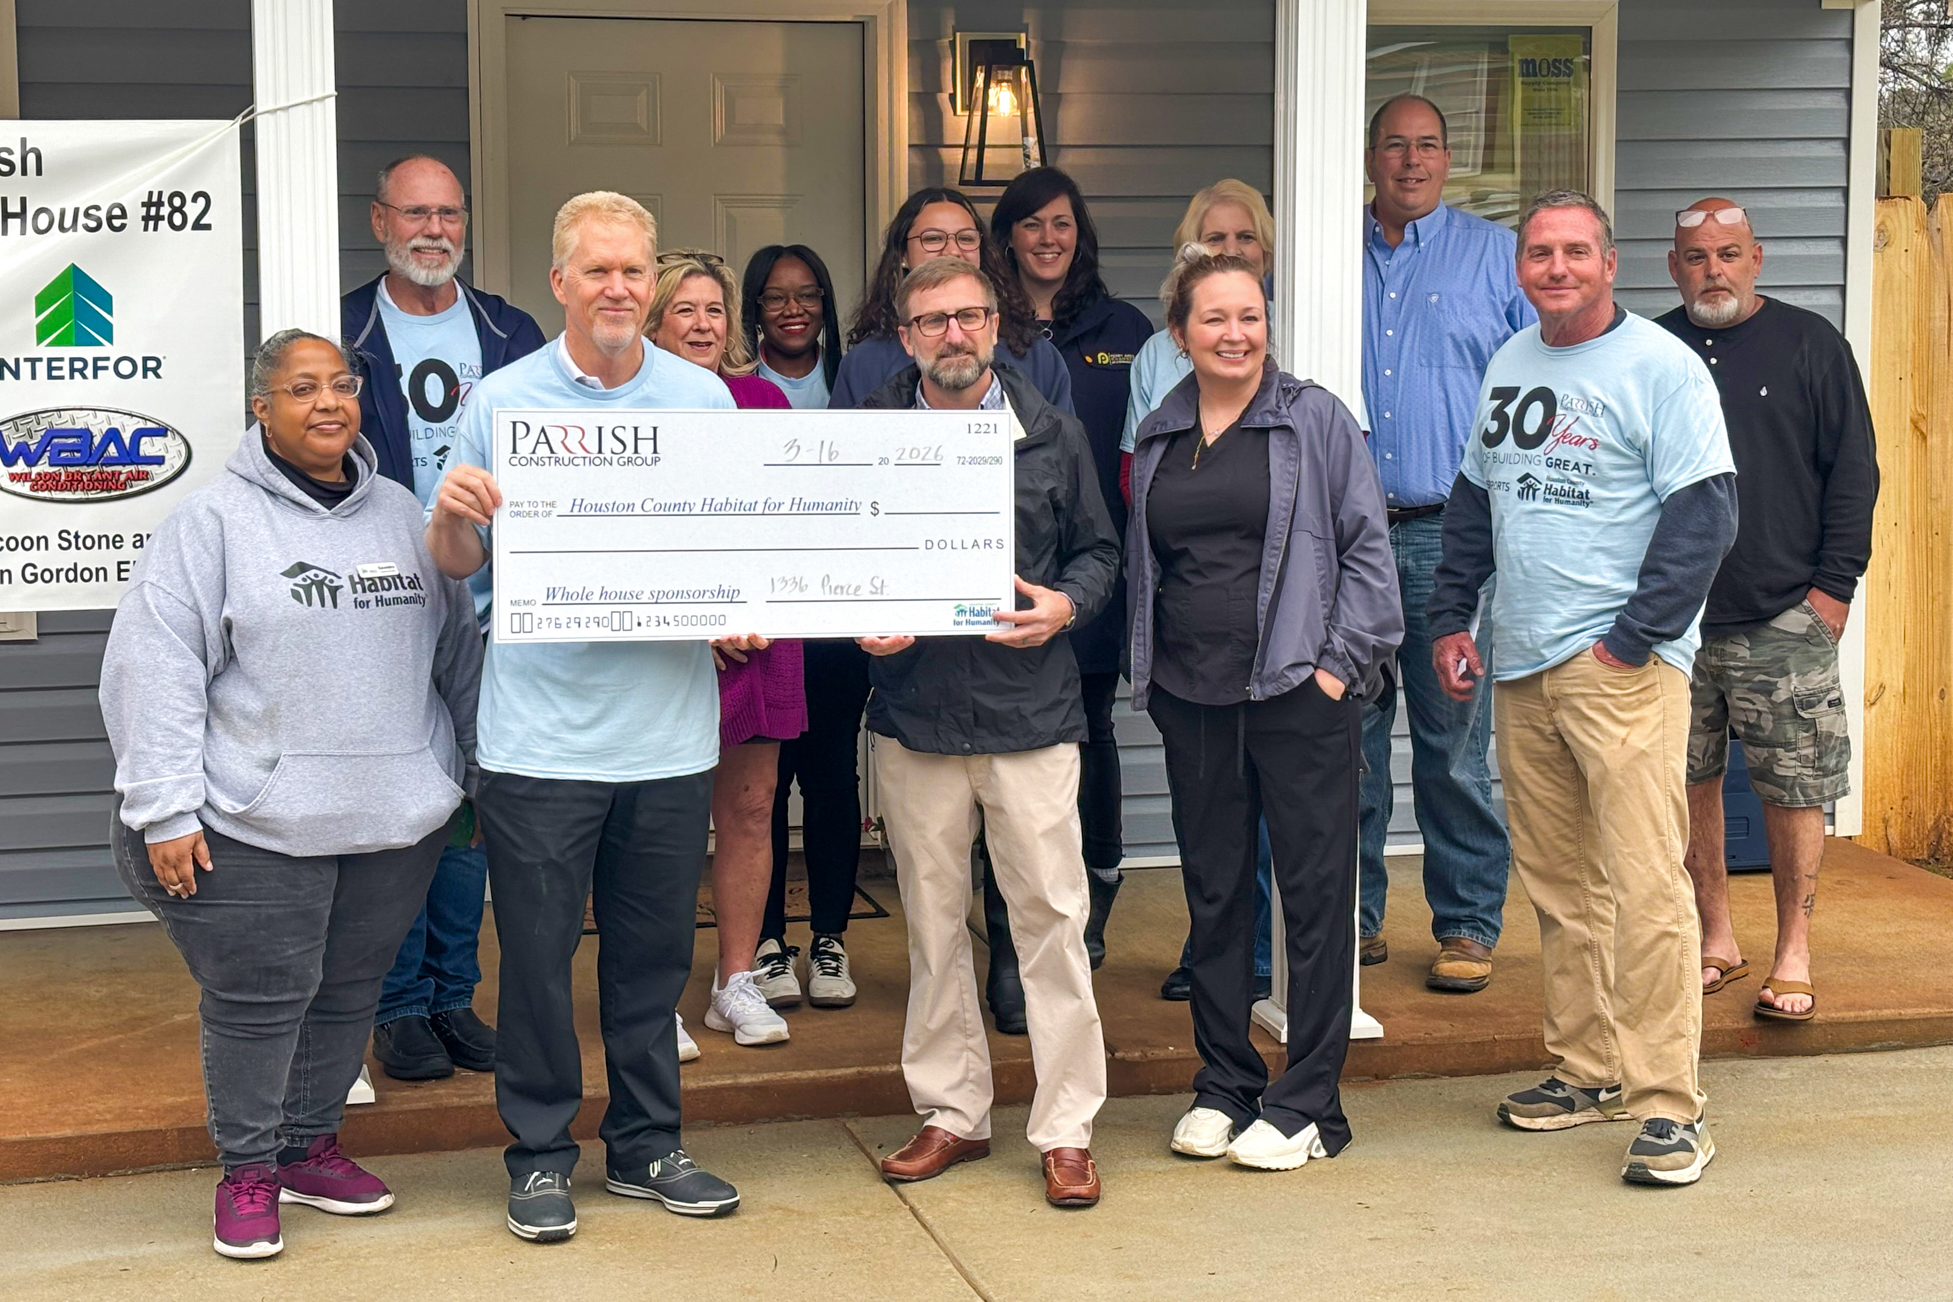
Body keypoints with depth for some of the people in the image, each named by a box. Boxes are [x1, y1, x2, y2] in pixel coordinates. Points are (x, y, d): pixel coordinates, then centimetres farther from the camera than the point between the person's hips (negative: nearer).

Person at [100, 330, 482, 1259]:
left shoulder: (402, 515, 11)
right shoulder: (214, 521, -5)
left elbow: (459, 648, 18)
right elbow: (156, 668, -9)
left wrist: (483, 772, 18)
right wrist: (164, 808, -14)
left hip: (397, 819, 5)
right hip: (257, 826, -5)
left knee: (349, 989, 14)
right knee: (259, 998, 0)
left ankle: (311, 1146, 31)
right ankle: (248, 1171, 18)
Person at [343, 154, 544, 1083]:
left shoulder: (512, 334, 9)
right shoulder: (341, 333, 0)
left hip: (487, 613, 3)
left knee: (473, 810, 9)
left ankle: (454, 997, 20)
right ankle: (400, 1007, 12)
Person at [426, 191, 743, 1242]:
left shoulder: (704, 397, 6)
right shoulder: (501, 401, 0)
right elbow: (455, 562, 3)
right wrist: (453, 513, -19)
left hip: (669, 730, 2)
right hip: (542, 733, -2)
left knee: (653, 952, 11)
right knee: (537, 953, 4)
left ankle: (646, 1145, 25)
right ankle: (539, 1152, 19)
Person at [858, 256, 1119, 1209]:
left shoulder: (1052, 433, 6)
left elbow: (1098, 548, 12)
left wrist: (1066, 604, -8)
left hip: (1030, 710, -1)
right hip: (913, 714, 1)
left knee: (1052, 913, -2)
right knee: (932, 920, 10)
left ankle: (1066, 1128, 6)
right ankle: (950, 1112, 22)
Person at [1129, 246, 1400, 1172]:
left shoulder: (1317, 419, 0)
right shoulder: (1157, 437, 12)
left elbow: (1367, 546, -2)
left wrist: (1344, 659, -8)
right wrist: (1145, 667, 11)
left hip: (1297, 690, -4)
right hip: (1192, 698, 4)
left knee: (1315, 890, -1)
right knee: (1212, 892, 10)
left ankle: (1306, 1103, 8)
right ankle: (1223, 1085, 22)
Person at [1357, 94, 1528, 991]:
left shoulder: (1497, 256, 8)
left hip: (1452, 536, -2)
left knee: (1455, 742, -2)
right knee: (1344, 735, 6)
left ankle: (1467, 925, 8)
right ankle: (1352, 915, 17)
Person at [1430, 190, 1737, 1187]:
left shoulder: (1661, 365, -5)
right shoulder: (1508, 365, 16)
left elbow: (1704, 514, -11)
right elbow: (1474, 499, 23)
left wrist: (1635, 638, -14)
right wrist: (1450, 616, 14)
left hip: (1622, 666, -7)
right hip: (1520, 668, 7)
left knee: (1643, 886, -10)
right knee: (1555, 881, 12)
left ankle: (1666, 1103, -6)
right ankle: (1586, 1069, 24)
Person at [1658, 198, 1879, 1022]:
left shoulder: (1809, 345, 4)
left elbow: (1853, 469, 4)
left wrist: (1834, 583, -4)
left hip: (1785, 617, -2)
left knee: (1793, 791, 0)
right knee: (1689, 783, 6)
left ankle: (1793, 956, 11)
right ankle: (1716, 942, 19)